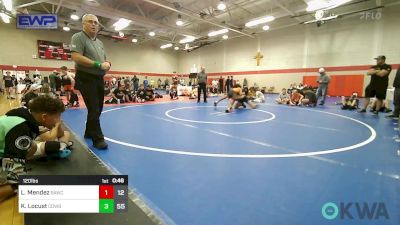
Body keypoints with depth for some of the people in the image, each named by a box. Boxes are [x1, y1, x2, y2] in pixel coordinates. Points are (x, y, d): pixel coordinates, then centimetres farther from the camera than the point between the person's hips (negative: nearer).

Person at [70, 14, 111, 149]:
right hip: (86, 79, -8)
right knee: (93, 109, -9)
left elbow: (105, 60, 20)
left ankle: (89, 132, 31)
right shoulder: (78, 37, -5)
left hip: (99, 79, 8)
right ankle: (98, 139, 0)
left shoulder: (99, 43, 18)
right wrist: (98, 64, -22)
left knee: (98, 109, 14)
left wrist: (107, 64, -4)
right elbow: (76, 57, -19)